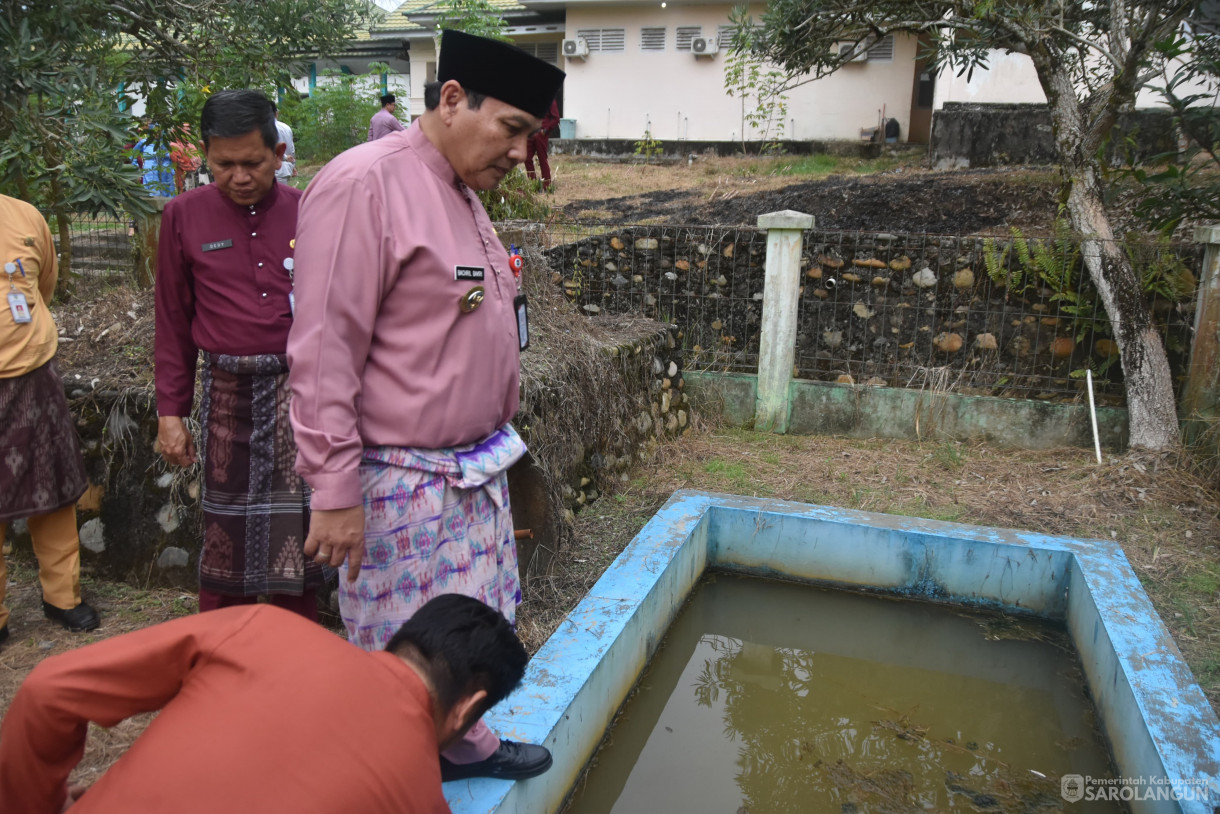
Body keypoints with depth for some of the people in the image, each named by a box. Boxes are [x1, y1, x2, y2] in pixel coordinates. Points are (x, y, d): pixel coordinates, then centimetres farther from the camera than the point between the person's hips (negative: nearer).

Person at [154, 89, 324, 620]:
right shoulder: (184, 215, 3)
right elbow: (174, 320, 7)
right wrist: (170, 411, 5)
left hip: (303, 391, 0)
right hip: (231, 392, 0)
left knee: (295, 536, 7)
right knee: (227, 536, 8)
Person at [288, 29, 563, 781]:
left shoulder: (464, 195, 12)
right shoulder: (364, 184, -17)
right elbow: (323, 352, -19)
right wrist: (335, 492, -18)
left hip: (477, 467, 9)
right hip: (402, 483, -8)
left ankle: (466, 745, 41)